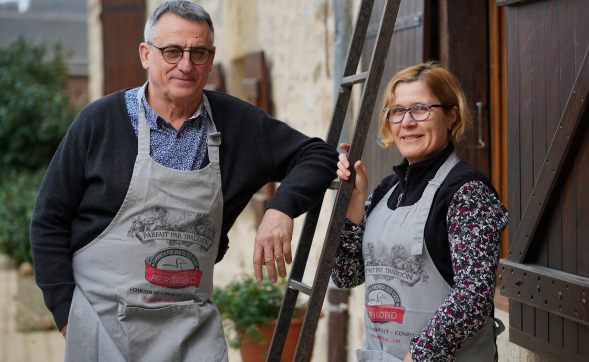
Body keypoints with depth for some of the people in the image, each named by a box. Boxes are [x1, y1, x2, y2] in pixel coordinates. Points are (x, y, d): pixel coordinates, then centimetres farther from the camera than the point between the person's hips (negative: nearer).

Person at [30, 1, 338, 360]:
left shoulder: (239, 124, 3)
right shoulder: (101, 121, -3)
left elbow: (318, 155, 10)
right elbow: (50, 220, 2)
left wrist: (281, 208, -9)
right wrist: (67, 313, -4)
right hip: (104, 317, -2)